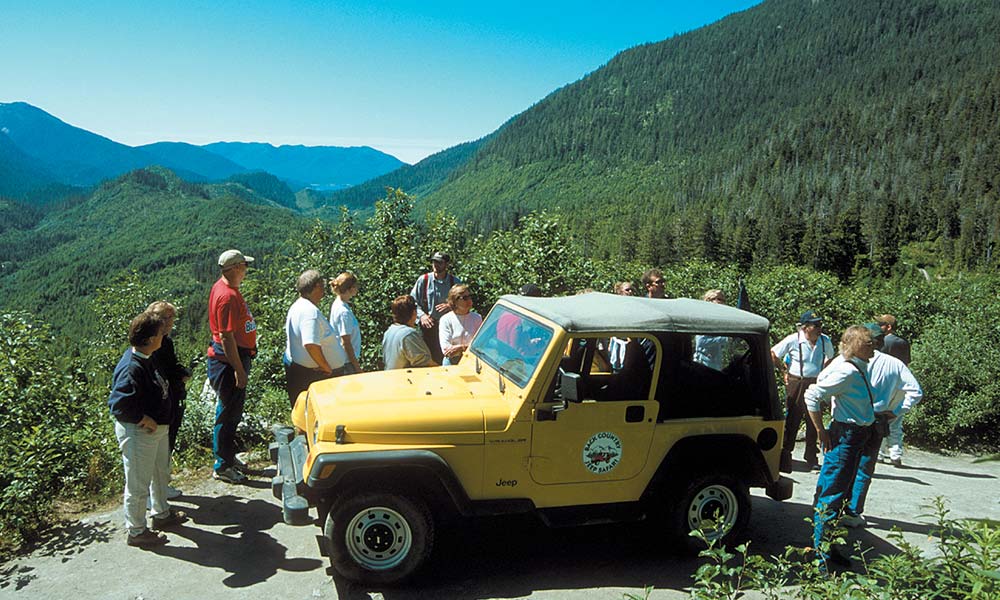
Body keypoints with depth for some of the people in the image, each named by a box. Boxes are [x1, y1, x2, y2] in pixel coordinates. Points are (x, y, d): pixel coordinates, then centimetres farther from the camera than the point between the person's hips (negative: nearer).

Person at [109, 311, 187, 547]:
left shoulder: (146, 359, 2)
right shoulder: (131, 368, -28)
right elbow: (118, 404, -32)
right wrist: (144, 419, -23)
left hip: (158, 428, 10)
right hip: (139, 433, -10)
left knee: (161, 473, 27)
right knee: (138, 484, 8)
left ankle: (162, 514, 47)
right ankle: (136, 532, 25)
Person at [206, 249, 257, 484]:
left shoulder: (226, 288, 9)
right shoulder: (227, 296, -23)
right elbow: (226, 337, -25)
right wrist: (239, 370, -23)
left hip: (235, 357, 10)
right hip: (228, 360, -10)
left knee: (232, 411, 20)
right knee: (229, 413, 0)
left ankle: (227, 456, 34)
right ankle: (222, 466, 11)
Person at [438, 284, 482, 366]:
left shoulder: (477, 318, 11)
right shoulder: (445, 320, 3)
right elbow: (446, 350, -6)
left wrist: (460, 348, -8)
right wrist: (469, 346, -5)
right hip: (452, 362, -1)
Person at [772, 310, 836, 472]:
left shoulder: (825, 341, 1)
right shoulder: (793, 340, -11)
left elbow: (830, 358, 21)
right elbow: (773, 353, -1)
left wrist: (822, 373, 11)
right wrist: (784, 371, 1)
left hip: (816, 384, 4)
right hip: (796, 384, -4)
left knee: (814, 422, 8)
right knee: (792, 420, -2)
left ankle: (811, 458, 19)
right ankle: (785, 457, 6)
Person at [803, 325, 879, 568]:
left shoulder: (860, 370, 9)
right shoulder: (846, 371, -19)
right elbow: (812, 396, -24)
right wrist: (822, 432, -18)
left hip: (858, 437, 10)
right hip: (844, 436, -10)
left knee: (841, 495, 17)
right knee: (831, 496, -5)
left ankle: (828, 548, 29)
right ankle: (822, 557, 2)